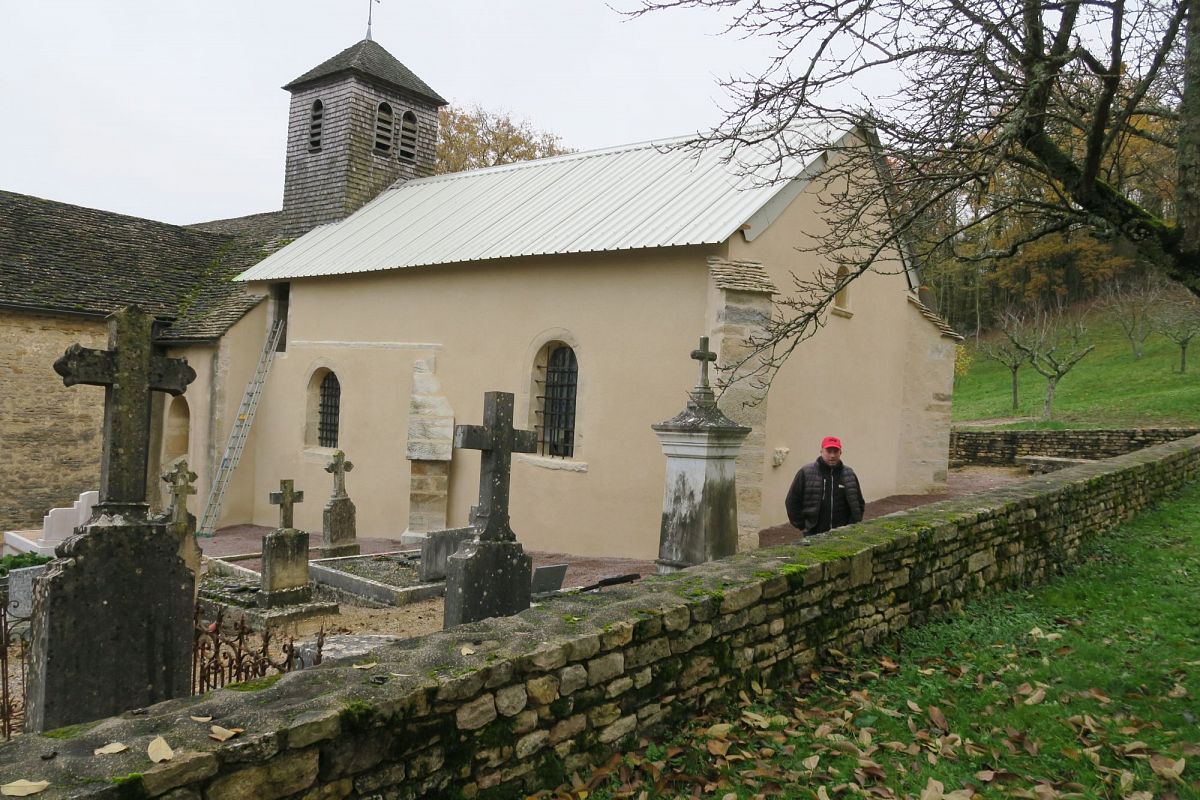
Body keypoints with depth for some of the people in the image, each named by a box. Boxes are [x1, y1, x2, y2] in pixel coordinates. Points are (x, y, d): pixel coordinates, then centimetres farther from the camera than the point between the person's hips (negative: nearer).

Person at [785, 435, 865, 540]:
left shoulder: (849, 475, 5)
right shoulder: (806, 473, -3)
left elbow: (858, 504, 14)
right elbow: (792, 502, 1)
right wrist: (802, 526, -1)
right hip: (814, 535, -2)